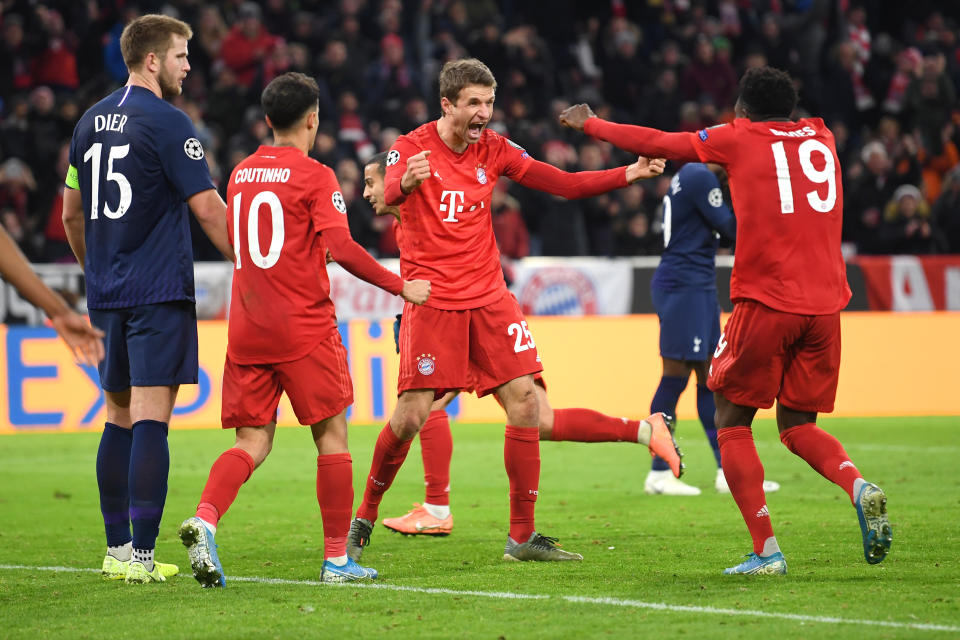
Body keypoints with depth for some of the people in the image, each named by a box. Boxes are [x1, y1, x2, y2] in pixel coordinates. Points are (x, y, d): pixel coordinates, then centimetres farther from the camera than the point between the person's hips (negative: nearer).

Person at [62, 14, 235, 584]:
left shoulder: (91, 122, 12)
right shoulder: (167, 123, -10)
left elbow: (72, 212, 20)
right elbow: (208, 209, -11)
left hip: (107, 295, 7)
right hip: (159, 292, -7)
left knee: (120, 416, 14)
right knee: (151, 418, -9)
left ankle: (117, 547, 16)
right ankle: (141, 555, -13)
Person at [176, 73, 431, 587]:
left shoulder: (240, 174, 13)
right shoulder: (315, 177, -7)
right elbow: (342, 248, -17)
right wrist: (401, 287, -8)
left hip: (247, 330, 5)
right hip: (303, 329, -5)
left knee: (252, 443, 5)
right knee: (332, 437, 5)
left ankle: (204, 520, -21)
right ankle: (336, 558, 6)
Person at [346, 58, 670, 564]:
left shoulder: (493, 149, 6)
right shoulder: (412, 148, -8)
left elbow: (563, 184, 6)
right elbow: (389, 194, -29)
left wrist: (629, 174, -7)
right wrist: (406, 183, -54)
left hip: (488, 295, 5)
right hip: (431, 299, -5)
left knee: (524, 402, -5)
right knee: (410, 416, -11)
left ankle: (522, 536, 1)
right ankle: (364, 519, 12)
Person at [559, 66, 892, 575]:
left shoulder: (739, 140, 4)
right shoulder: (821, 140, 16)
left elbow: (654, 143, 13)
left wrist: (591, 125, 27)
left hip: (766, 302, -5)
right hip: (826, 304, 5)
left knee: (732, 420, 8)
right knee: (798, 425, 16)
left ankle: (766, 551, -3)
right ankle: (856, 485, -15)